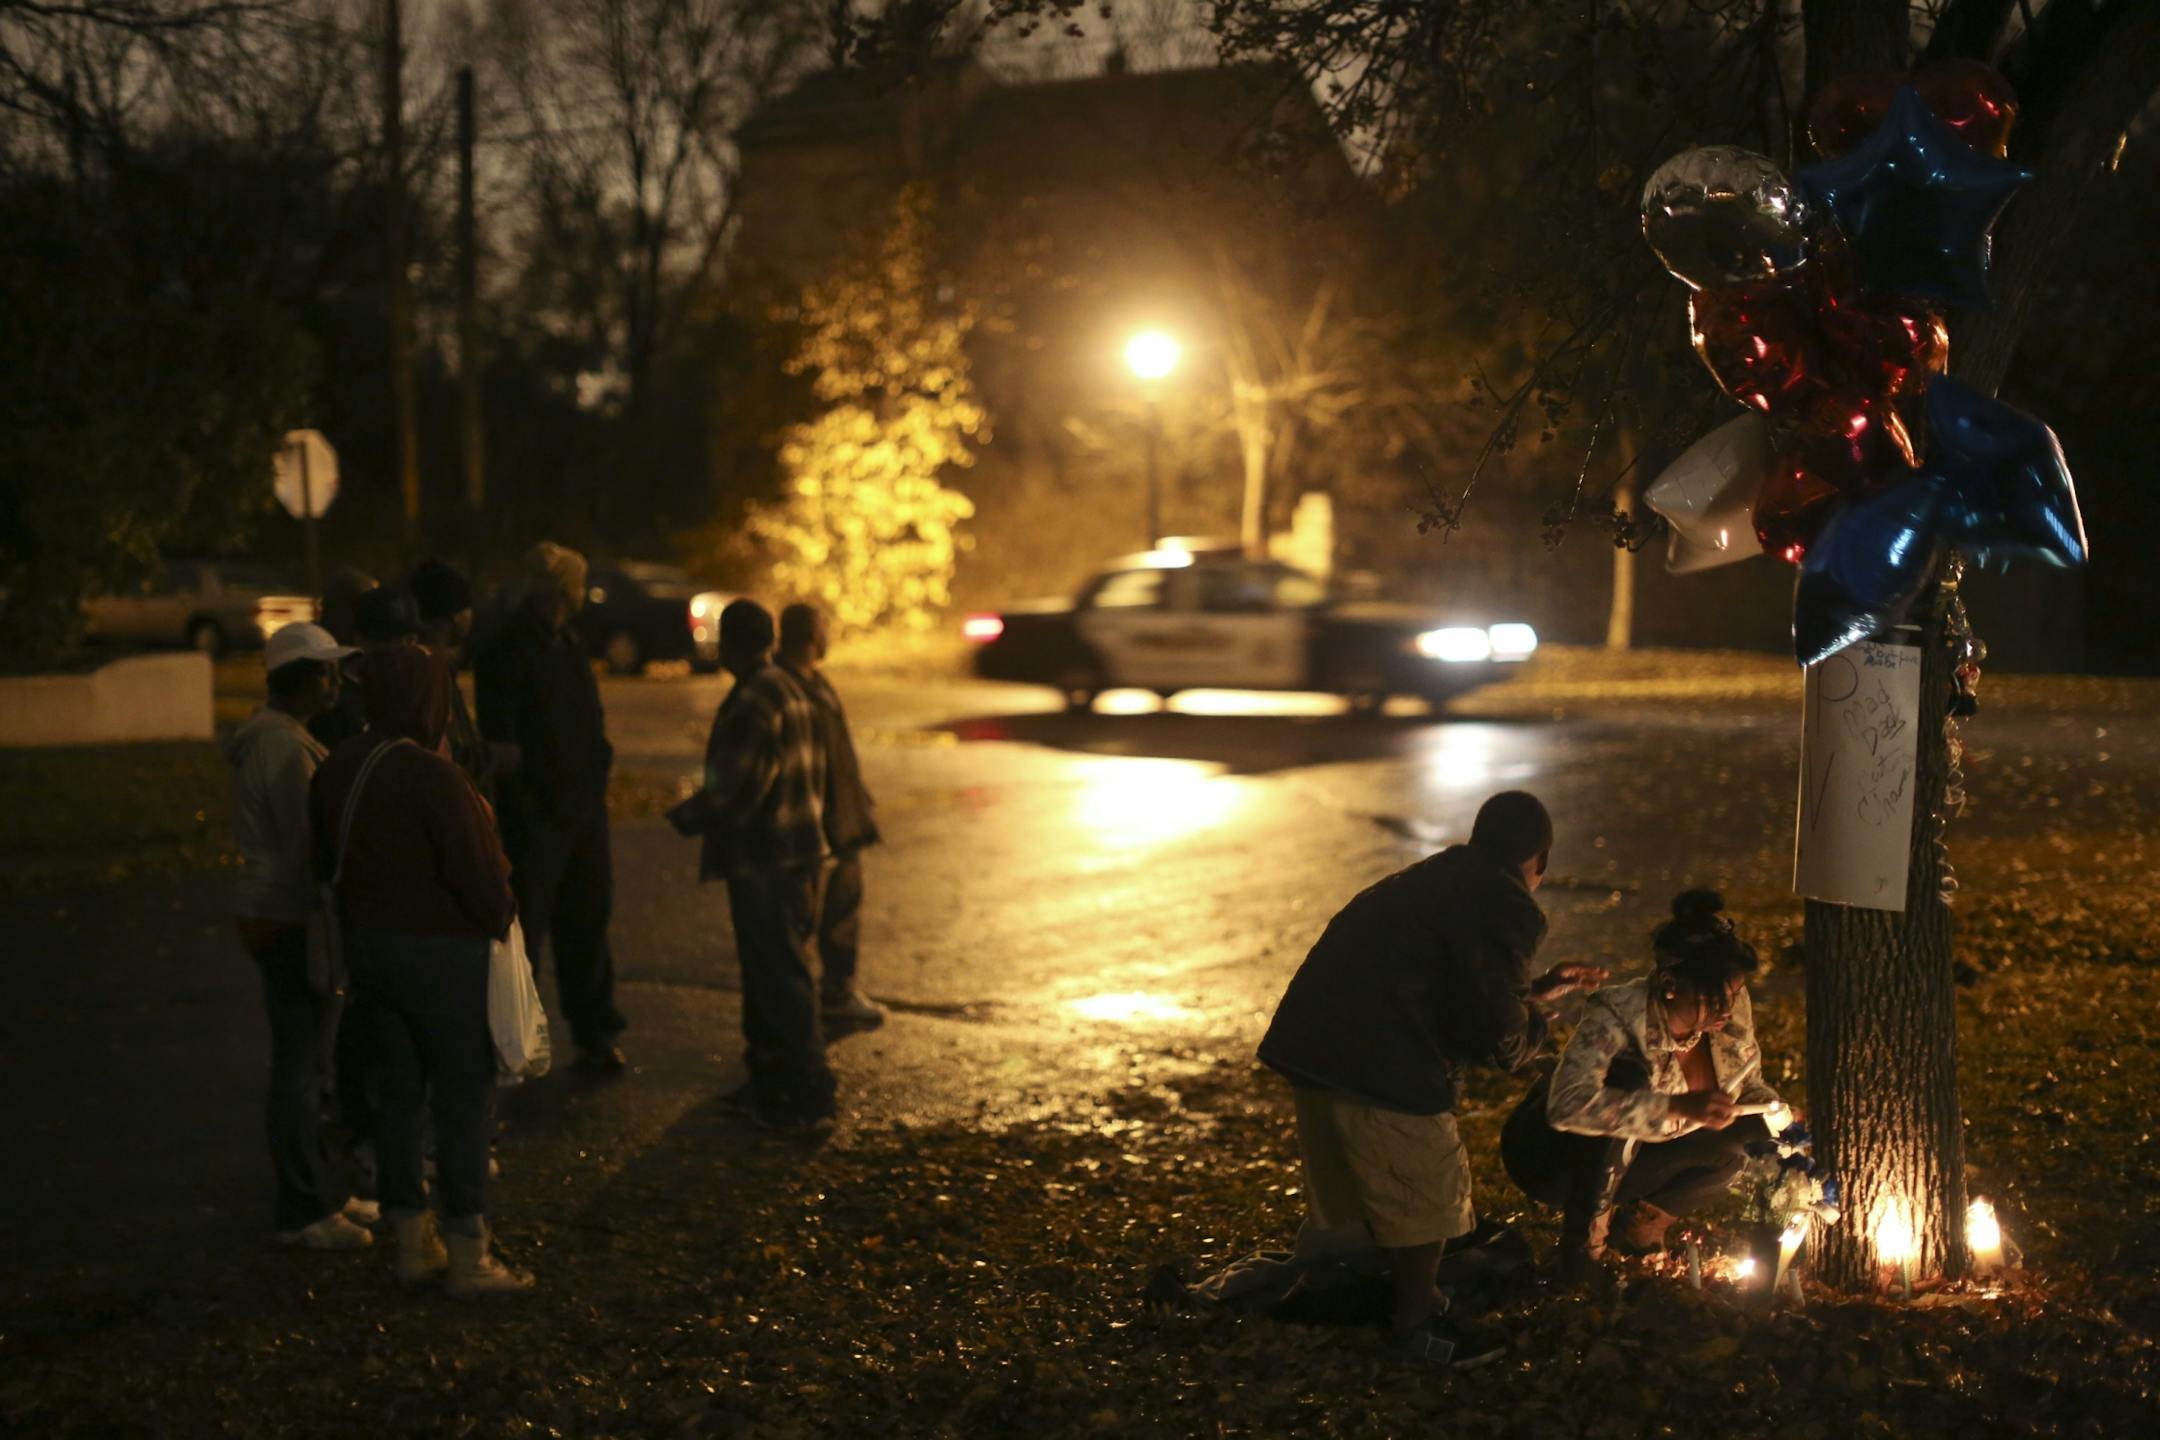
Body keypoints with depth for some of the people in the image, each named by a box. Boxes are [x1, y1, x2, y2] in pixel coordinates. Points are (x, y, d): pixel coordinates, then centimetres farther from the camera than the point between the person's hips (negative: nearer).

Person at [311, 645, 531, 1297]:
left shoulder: (336, 770, 4)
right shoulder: (431, 775, -22)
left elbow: (326, 859, 14)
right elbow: (478, 869, -19)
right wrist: (500, 917, -2)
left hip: (366, 944, 8)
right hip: (440, 950, -8)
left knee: (397, 1093, 15)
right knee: (463, 1098, 2)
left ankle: (412, 1241, 23)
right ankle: (468, 1254, 7)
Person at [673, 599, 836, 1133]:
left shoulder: (754, 701, -17)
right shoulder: (792, 692, 14)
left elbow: (737, 789, -22)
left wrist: (685, 818, -5)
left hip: (765, 865, -10)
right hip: (796, 854, 10)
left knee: (781, 981, -5)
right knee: (769, 974, 18)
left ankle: (810, 1098, -1)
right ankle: (770, 1082, 27)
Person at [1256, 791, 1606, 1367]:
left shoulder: (1435, 877, 20)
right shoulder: (1507, 910, -9)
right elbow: (1498, 1033, -11)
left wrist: (1535, 988, 37)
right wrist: (1534, 1022, 11)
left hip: (1311, 1039, 9)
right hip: (1378, 1059, -9)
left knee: (1348, 1180, 25)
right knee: (1429, 1187, 9)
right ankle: (1416, 1323, 21)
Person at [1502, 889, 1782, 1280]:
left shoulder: (1732, 1011, -13)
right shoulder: (1618, 1016, -31)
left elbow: (1749, 1086, 4)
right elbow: (1568, 1104, -45)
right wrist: (1677, 1106, -50)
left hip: (1622, 1160, 6)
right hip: (1551, 1156, -6)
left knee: (1755, 1136, -18)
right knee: (1628, 1075, -36)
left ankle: (1641, 1218, 3)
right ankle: (1585, 1229, -21)